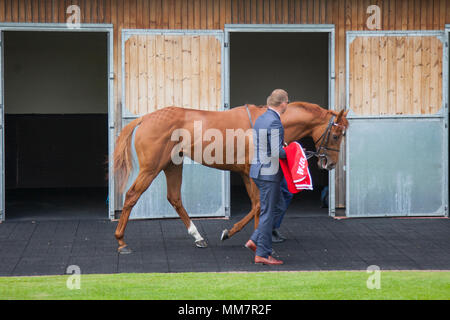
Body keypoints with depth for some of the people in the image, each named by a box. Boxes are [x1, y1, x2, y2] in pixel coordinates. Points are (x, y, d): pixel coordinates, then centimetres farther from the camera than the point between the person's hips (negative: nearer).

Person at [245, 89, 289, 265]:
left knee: (276, 209, 18)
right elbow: (277, 152, -22)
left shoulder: (260, 119, 12)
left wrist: (284, 150, 17)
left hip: (258, 170, 9)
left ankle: (255, 240, 15)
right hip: (269, 172, -9)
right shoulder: (274, 122, -18)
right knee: (268, 212, -1)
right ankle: (262, 254, 4)